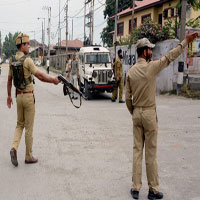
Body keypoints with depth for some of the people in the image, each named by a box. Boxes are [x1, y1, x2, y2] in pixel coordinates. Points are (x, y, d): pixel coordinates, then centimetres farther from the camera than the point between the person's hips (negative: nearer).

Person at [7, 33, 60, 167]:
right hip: (28, 96, -7)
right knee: (29, 127, 3)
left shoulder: (12, 60, 6)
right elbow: (40, 76, -18)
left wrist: (9, 95, 21)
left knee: (20, 124, 19)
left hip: (19, 96, 7)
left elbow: (9, 79, 13)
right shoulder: (27, 60, -17)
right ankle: (29, 156, 12)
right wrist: (53, 80, -3)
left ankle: (14, 148, -3)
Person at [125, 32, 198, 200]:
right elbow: (170, 56, -3)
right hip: (149, 113, -5)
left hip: (136, 113, 5)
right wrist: (186, 41, 6)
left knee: (137, 150, 10)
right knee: (151, 152, 3)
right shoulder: (151, 67, -12)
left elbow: (128, 98, 5)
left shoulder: (131, 71, 2)